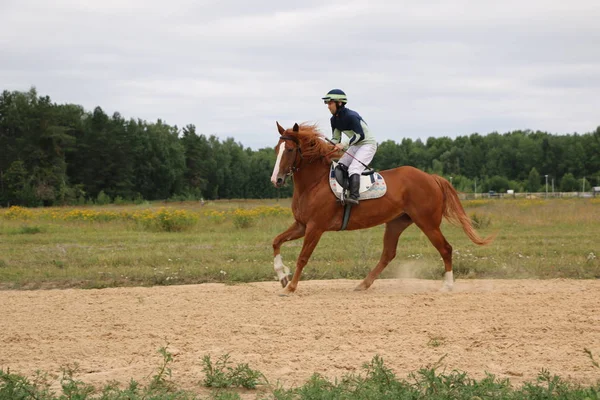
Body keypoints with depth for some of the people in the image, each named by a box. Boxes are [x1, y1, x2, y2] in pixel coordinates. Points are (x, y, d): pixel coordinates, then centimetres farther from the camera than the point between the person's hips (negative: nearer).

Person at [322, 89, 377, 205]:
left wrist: (344, 145, -33)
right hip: (355, 146, 9)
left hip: (368, 144, -9)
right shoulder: (334, 119, 3)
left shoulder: (350, 116, -24)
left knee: (353, 168, -26)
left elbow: (360, 135, -26)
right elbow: (335, 139, 9)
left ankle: (354, 196, -35)